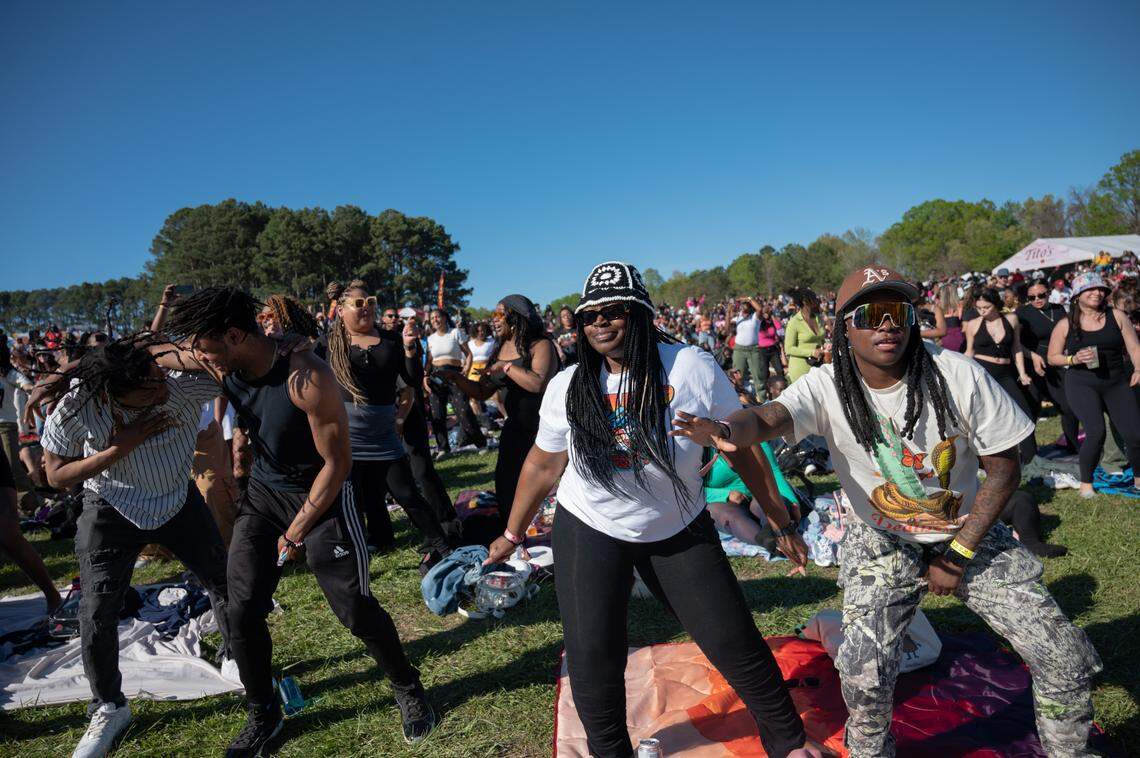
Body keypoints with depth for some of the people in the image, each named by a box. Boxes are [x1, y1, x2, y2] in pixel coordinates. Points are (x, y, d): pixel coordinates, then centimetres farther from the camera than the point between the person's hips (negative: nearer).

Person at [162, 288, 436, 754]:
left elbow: (337, 462, -22)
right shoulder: (223, 368, -9)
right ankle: (263, 715, 25)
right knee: (241, 612, 0)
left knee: (356, 610, 0)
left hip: (323, 494, -5)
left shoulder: (307, 379, -30)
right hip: (263, 493, 6)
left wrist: (297, 531, -15)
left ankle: (408, 689, 27)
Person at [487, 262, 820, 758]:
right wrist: (512, 534, 13)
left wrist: (780, 519, -1)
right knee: (592, 660, 2)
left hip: (680, 531, -1)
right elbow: (543, 464, 6)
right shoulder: (568, 387, -6)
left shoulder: (691, 368, -14)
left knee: (735, 642, 4)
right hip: (588, 531, 2)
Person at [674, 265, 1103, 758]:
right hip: (881, 543, -1)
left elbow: (1004, 468, -10)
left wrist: (958, 555, -12)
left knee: (1065, 657, 1)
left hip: (970, 534, 2)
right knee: (864, 671, -13)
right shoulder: (828, 389, -20)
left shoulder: (959, 376, -18)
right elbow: (766, 417, -39)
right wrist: (728, 430, -64)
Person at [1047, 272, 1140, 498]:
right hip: (1082, 384, -3)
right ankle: (1086, 483, 1)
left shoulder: (1116, 316, 6)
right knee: (1096, 432, -19)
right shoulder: (1065, 325, 1)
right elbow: (1052, 357, 6)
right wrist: (1074, 359, -12)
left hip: (1117, 382, 3)